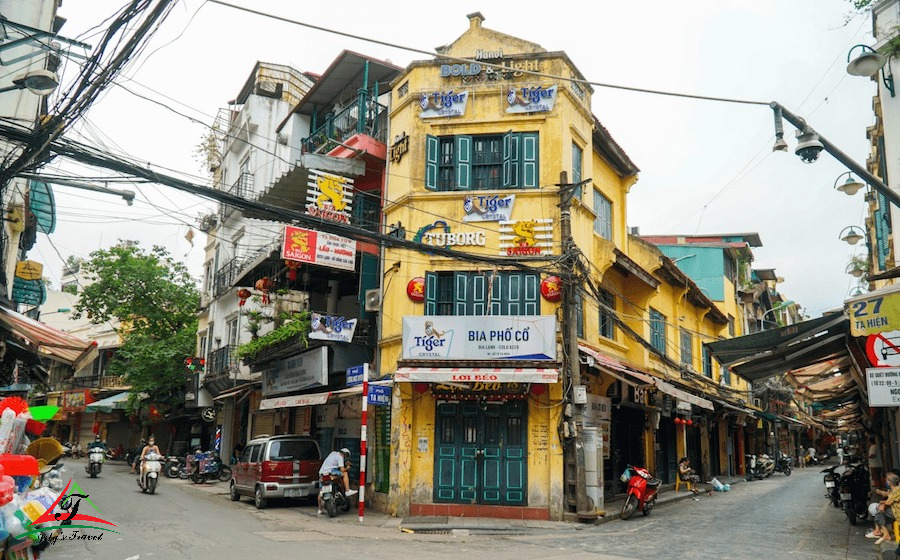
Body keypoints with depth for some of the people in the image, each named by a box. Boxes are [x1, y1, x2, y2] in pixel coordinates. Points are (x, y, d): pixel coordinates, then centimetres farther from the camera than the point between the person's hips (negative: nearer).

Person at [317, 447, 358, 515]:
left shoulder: (334, 453, 21)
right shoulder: (340, 457, -2)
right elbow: (342, 470, -9)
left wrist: (346, 463, 41)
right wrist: (347, 468, 12)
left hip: (321, 472, 9)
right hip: (329, 471, -9)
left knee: (321, 491, 14)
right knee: (345, 474, -4)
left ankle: (320, 509, 22)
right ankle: (347, 491, -7)